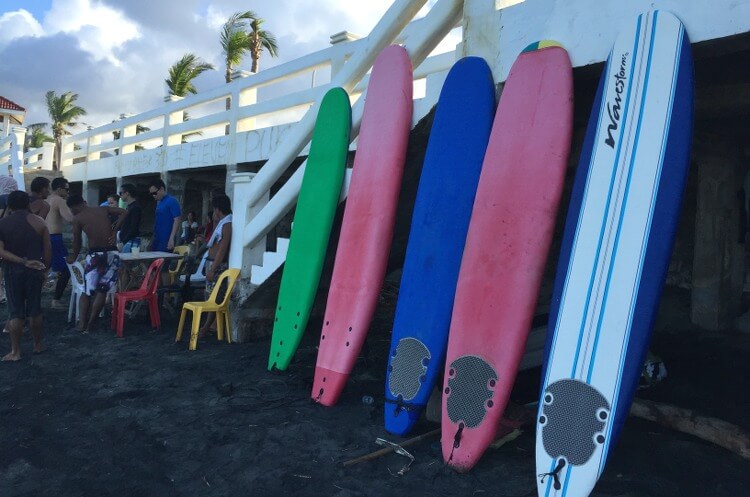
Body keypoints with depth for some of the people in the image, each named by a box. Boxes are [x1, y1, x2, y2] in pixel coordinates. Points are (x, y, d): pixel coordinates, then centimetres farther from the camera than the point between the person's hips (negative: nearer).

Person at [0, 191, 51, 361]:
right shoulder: (38, 221, -3)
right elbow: (47, 249, -3)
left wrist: (23, 261, -15)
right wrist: (45, 268, 7)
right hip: (34, 271, 1)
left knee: (15, 312, 4)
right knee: (34, 310, 11)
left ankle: (15, 351, 8)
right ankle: (38, 345, 21)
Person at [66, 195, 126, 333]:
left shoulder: (77, 218, 4)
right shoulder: (103, 209, 13)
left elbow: (77, 241, 9)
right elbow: (123, 212, 6)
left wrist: (74, 256, 27)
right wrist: (114, 231, 6)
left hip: (95, 255, -3)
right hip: (112, 253, 3)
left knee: (87, 291, 11)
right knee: (102, 290, 10)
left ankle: (82, 324, 8)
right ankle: (90, 324, 12)